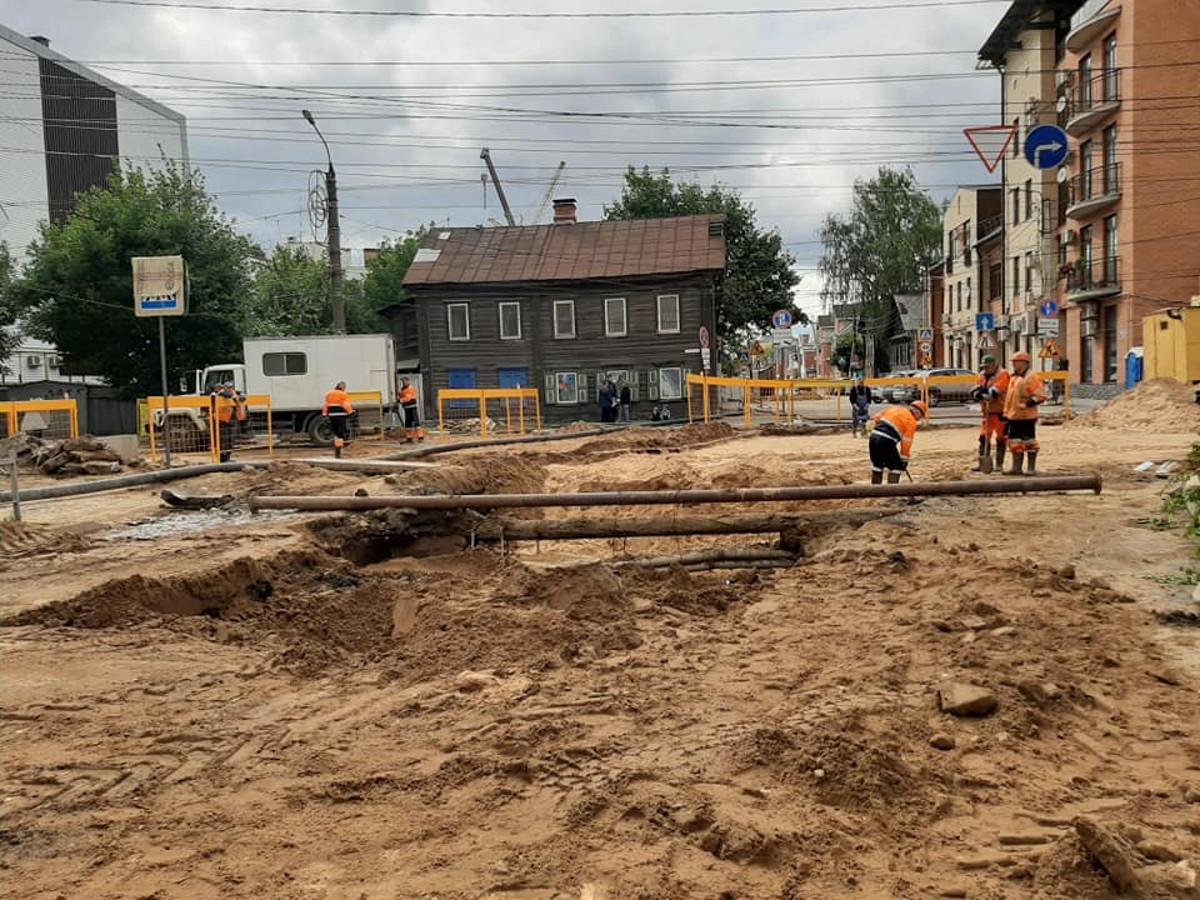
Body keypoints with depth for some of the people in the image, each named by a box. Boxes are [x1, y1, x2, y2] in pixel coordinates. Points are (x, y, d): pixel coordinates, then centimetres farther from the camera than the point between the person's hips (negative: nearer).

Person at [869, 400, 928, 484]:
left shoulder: (894, 408, 20)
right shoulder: (912, 421, 2)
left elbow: (877, 418, 21)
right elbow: (906, 442, -1)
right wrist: (904, 460, 5)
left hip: (873, 436, 7)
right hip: (886, 441, -7)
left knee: (877, 465, 22)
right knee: (896, 467, 9)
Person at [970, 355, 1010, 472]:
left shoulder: (1002, 375, -11)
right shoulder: (982, 375, 12)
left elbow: (995, 392, -23)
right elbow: (974, 392, 4)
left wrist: (983, 391, -9)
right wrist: (981, 392, -16)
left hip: (1000, 412, -7)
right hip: (987, 412, 7)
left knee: (1000, 438, 1)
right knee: (983, 437, 5)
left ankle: (999, 464, 8)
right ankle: (983, 464, 11)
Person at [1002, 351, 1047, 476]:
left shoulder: (1032, 377, -9)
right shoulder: (1013, 378, 18)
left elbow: (1040, 396, -16)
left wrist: (1027, 403, -26)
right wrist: (1006, 413, 22)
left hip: (1027, 416, -9)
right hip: (1014, 416, 9)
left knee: (1029, 441, -2)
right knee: (1015, 442, 10)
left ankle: (1032, 468, 5)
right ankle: (1016, 468, 16)